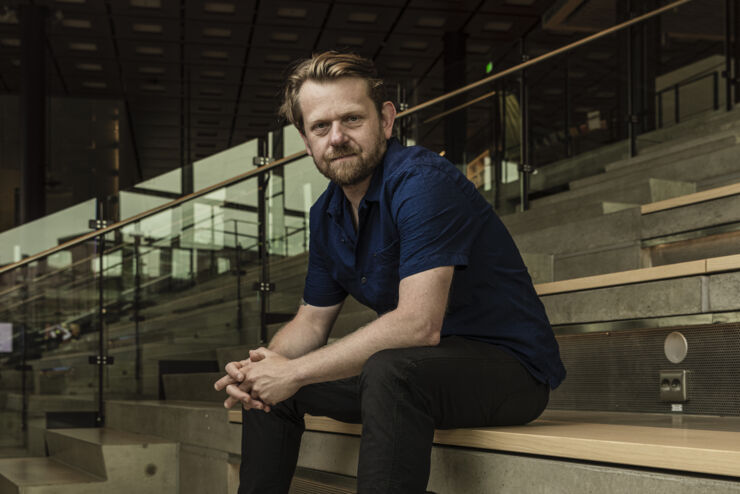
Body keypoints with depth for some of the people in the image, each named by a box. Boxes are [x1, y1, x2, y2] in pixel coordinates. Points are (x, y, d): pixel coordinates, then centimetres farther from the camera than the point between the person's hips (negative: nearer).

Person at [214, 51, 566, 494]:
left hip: (507, 365, -8)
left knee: (391, 370, -39)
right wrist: (261, 367, -8)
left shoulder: (422, 181, -22)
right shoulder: (327, 213, 6)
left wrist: (294, 372, -24)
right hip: (420, 364, 9)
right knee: (266, 385, 9)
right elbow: (312, 322, 14)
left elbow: (418, 324, -31)